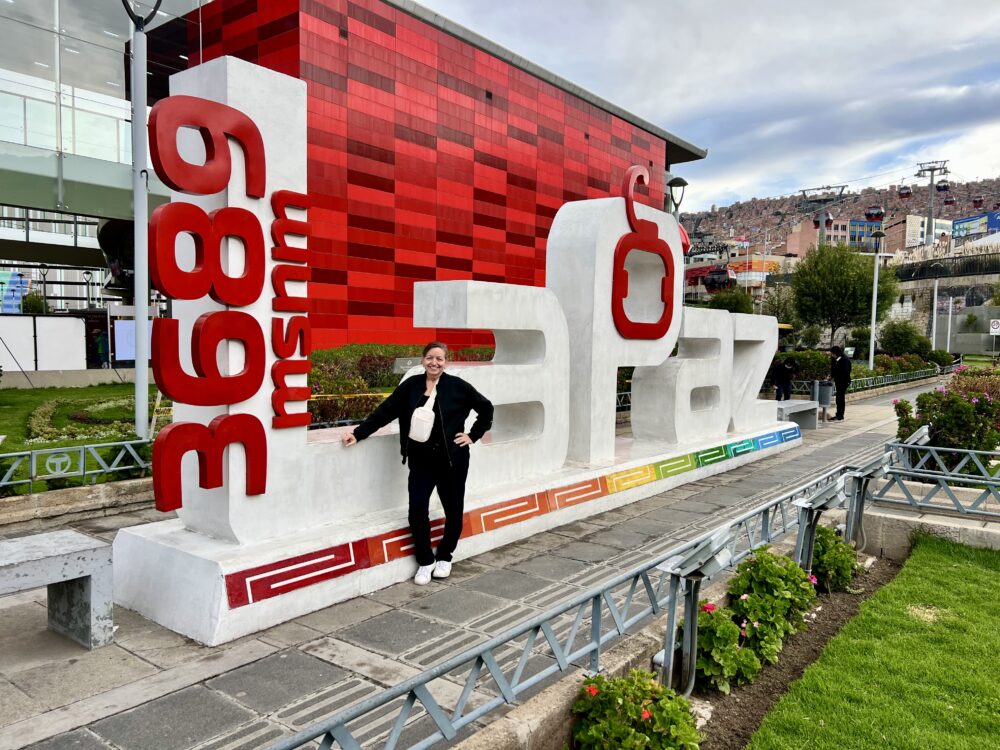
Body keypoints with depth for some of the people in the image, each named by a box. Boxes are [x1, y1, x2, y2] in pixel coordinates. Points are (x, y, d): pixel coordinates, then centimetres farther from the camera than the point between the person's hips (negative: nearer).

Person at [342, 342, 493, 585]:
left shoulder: (457, 386, -4)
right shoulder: (410, 386, 1)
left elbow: (486, 408, 6)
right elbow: (384, 412, 1)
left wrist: (473, 435, 1)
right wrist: (358, 433, -4)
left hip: (452, 460, -1)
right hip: (421, 460, 1)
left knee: (454, 510, 9)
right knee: (417, 509, -7)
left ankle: (444, 556, 34)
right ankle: (425, 561, 16)